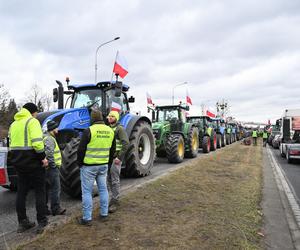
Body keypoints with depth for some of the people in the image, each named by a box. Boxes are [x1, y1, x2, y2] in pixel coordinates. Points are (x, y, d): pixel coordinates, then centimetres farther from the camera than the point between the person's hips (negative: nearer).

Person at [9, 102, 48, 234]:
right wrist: (43, 157, -13)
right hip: (33, 161, -7)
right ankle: (41, 223, 8)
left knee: (21, 192, 13)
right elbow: (37, 142, -22)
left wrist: (18, 157, 16)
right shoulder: (32, 121, -10)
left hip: (18, 162, 7)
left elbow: (12, 144, 11)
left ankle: (22, 223, 22)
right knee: (39, 192, 3)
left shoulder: (13, 124, 14)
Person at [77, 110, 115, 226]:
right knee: (103, 189, 16)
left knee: (87, 191, 5)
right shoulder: (110, 131, 3)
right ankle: (104, 214, 25)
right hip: (103, 165, 5)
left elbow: (81, 149, -12)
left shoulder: (89, 131, -14)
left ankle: (87, 218, 12)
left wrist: (79, 163, 3)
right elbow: (113, 149, 10)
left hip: (89, 166, -5)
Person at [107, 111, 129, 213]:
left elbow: (126, 144, -18)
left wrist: (119, 157, -19)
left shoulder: (119, 128, -10)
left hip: (115, 159, -7)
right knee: (109, 179, 13)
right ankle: (115, 198, 27)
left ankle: (115, 202, 9)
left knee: (115, 180, -2)